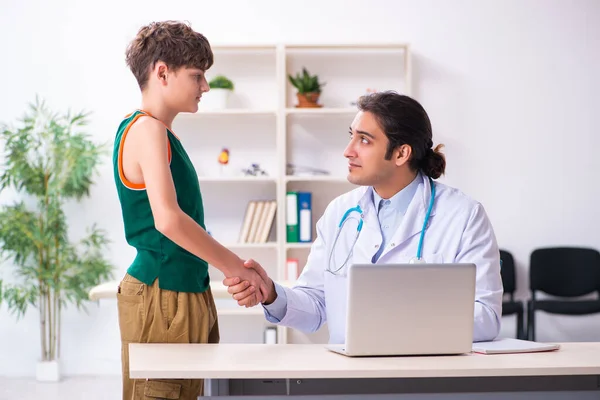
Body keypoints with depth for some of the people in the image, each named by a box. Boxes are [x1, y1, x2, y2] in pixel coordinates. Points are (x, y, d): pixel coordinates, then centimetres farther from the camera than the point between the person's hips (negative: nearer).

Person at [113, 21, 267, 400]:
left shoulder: (164, 134, 16)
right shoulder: (146, 128, -15)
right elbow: (168, 219, -26)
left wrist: (230, 265, 14)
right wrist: (236, 266, -20)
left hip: (187, 291, 10)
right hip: (161, 294, -10)